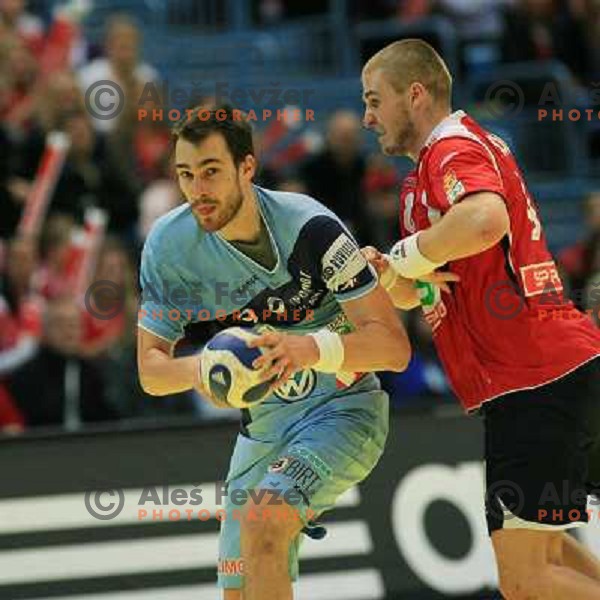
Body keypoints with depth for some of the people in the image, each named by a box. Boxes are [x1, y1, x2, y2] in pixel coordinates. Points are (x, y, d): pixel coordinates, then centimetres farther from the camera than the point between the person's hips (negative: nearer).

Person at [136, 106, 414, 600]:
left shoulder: (308, 226, -24)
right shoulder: (167, 244, -10)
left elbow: (394, 347, -26)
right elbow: (150, 367, -5)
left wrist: (312, 348, -45)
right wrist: (196, 369, -30)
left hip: (344, 409, -6)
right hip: (263, 426, 6)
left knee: (263, 517, -30)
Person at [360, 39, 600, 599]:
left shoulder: (453, 149, -11)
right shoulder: (438, 159, 23)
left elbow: (485, 221, -36)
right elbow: (416, 294, 26)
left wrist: (406, 254, -18)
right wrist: (388, 276, 2)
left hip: (538, 378, -11)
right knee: (542, 550, 23)